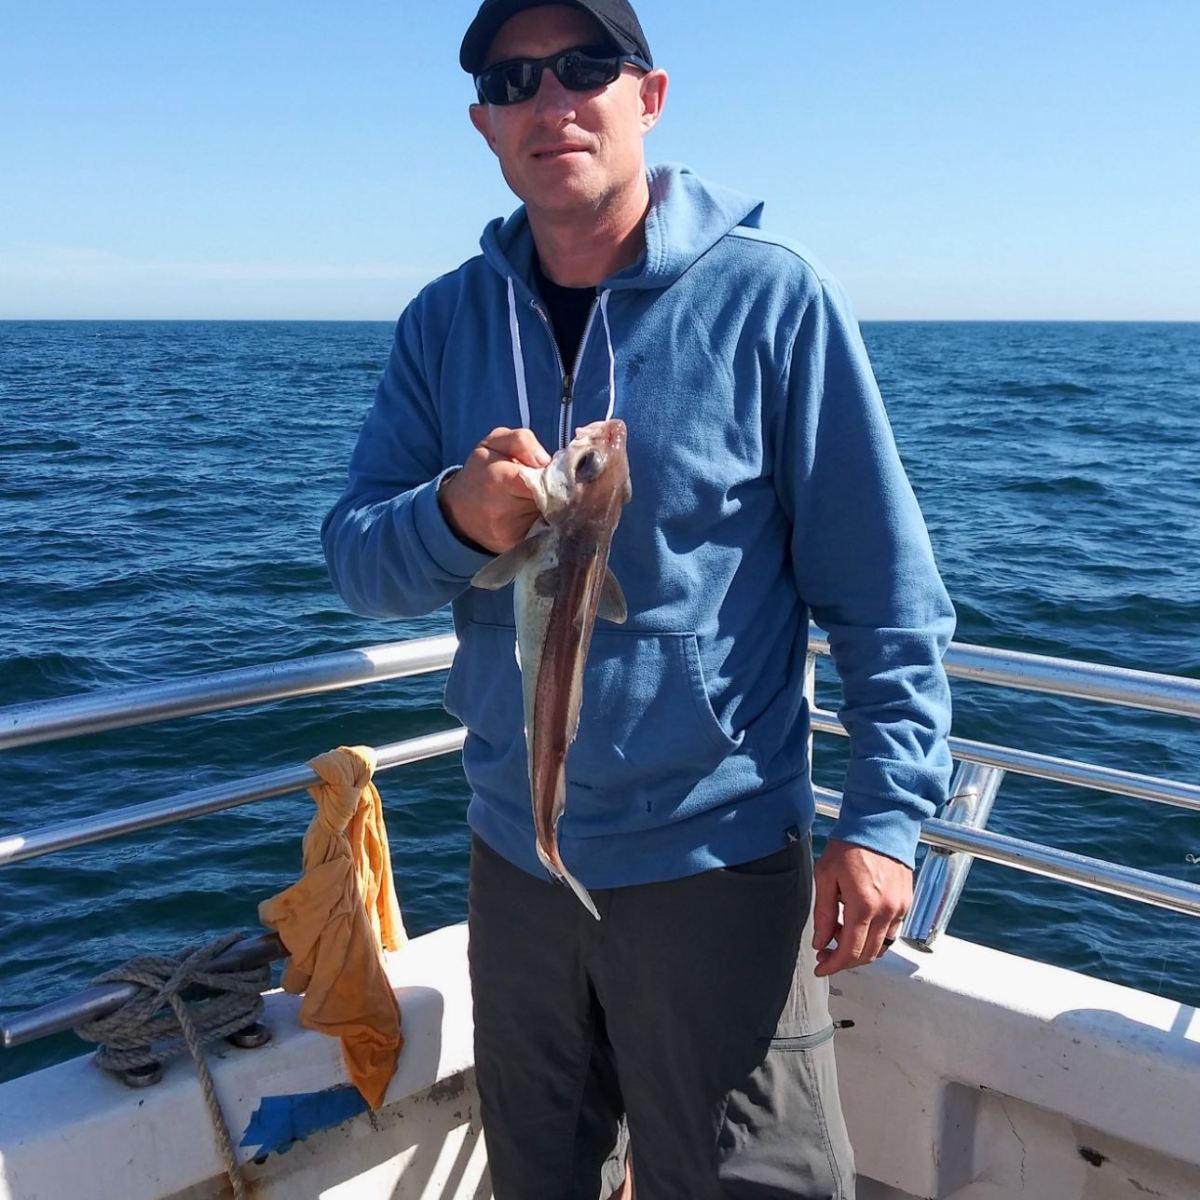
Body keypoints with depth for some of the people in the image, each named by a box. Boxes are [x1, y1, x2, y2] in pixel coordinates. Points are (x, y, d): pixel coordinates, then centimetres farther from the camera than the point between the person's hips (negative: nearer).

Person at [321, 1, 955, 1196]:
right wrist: (453, 517, -22)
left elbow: (885, 586, -9)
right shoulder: (444, 322, 2)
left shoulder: (769, 294, -11)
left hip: (716, 859, -4)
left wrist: (884, 812, -15)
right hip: (513, 851, 5)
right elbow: (352, 554, -1)